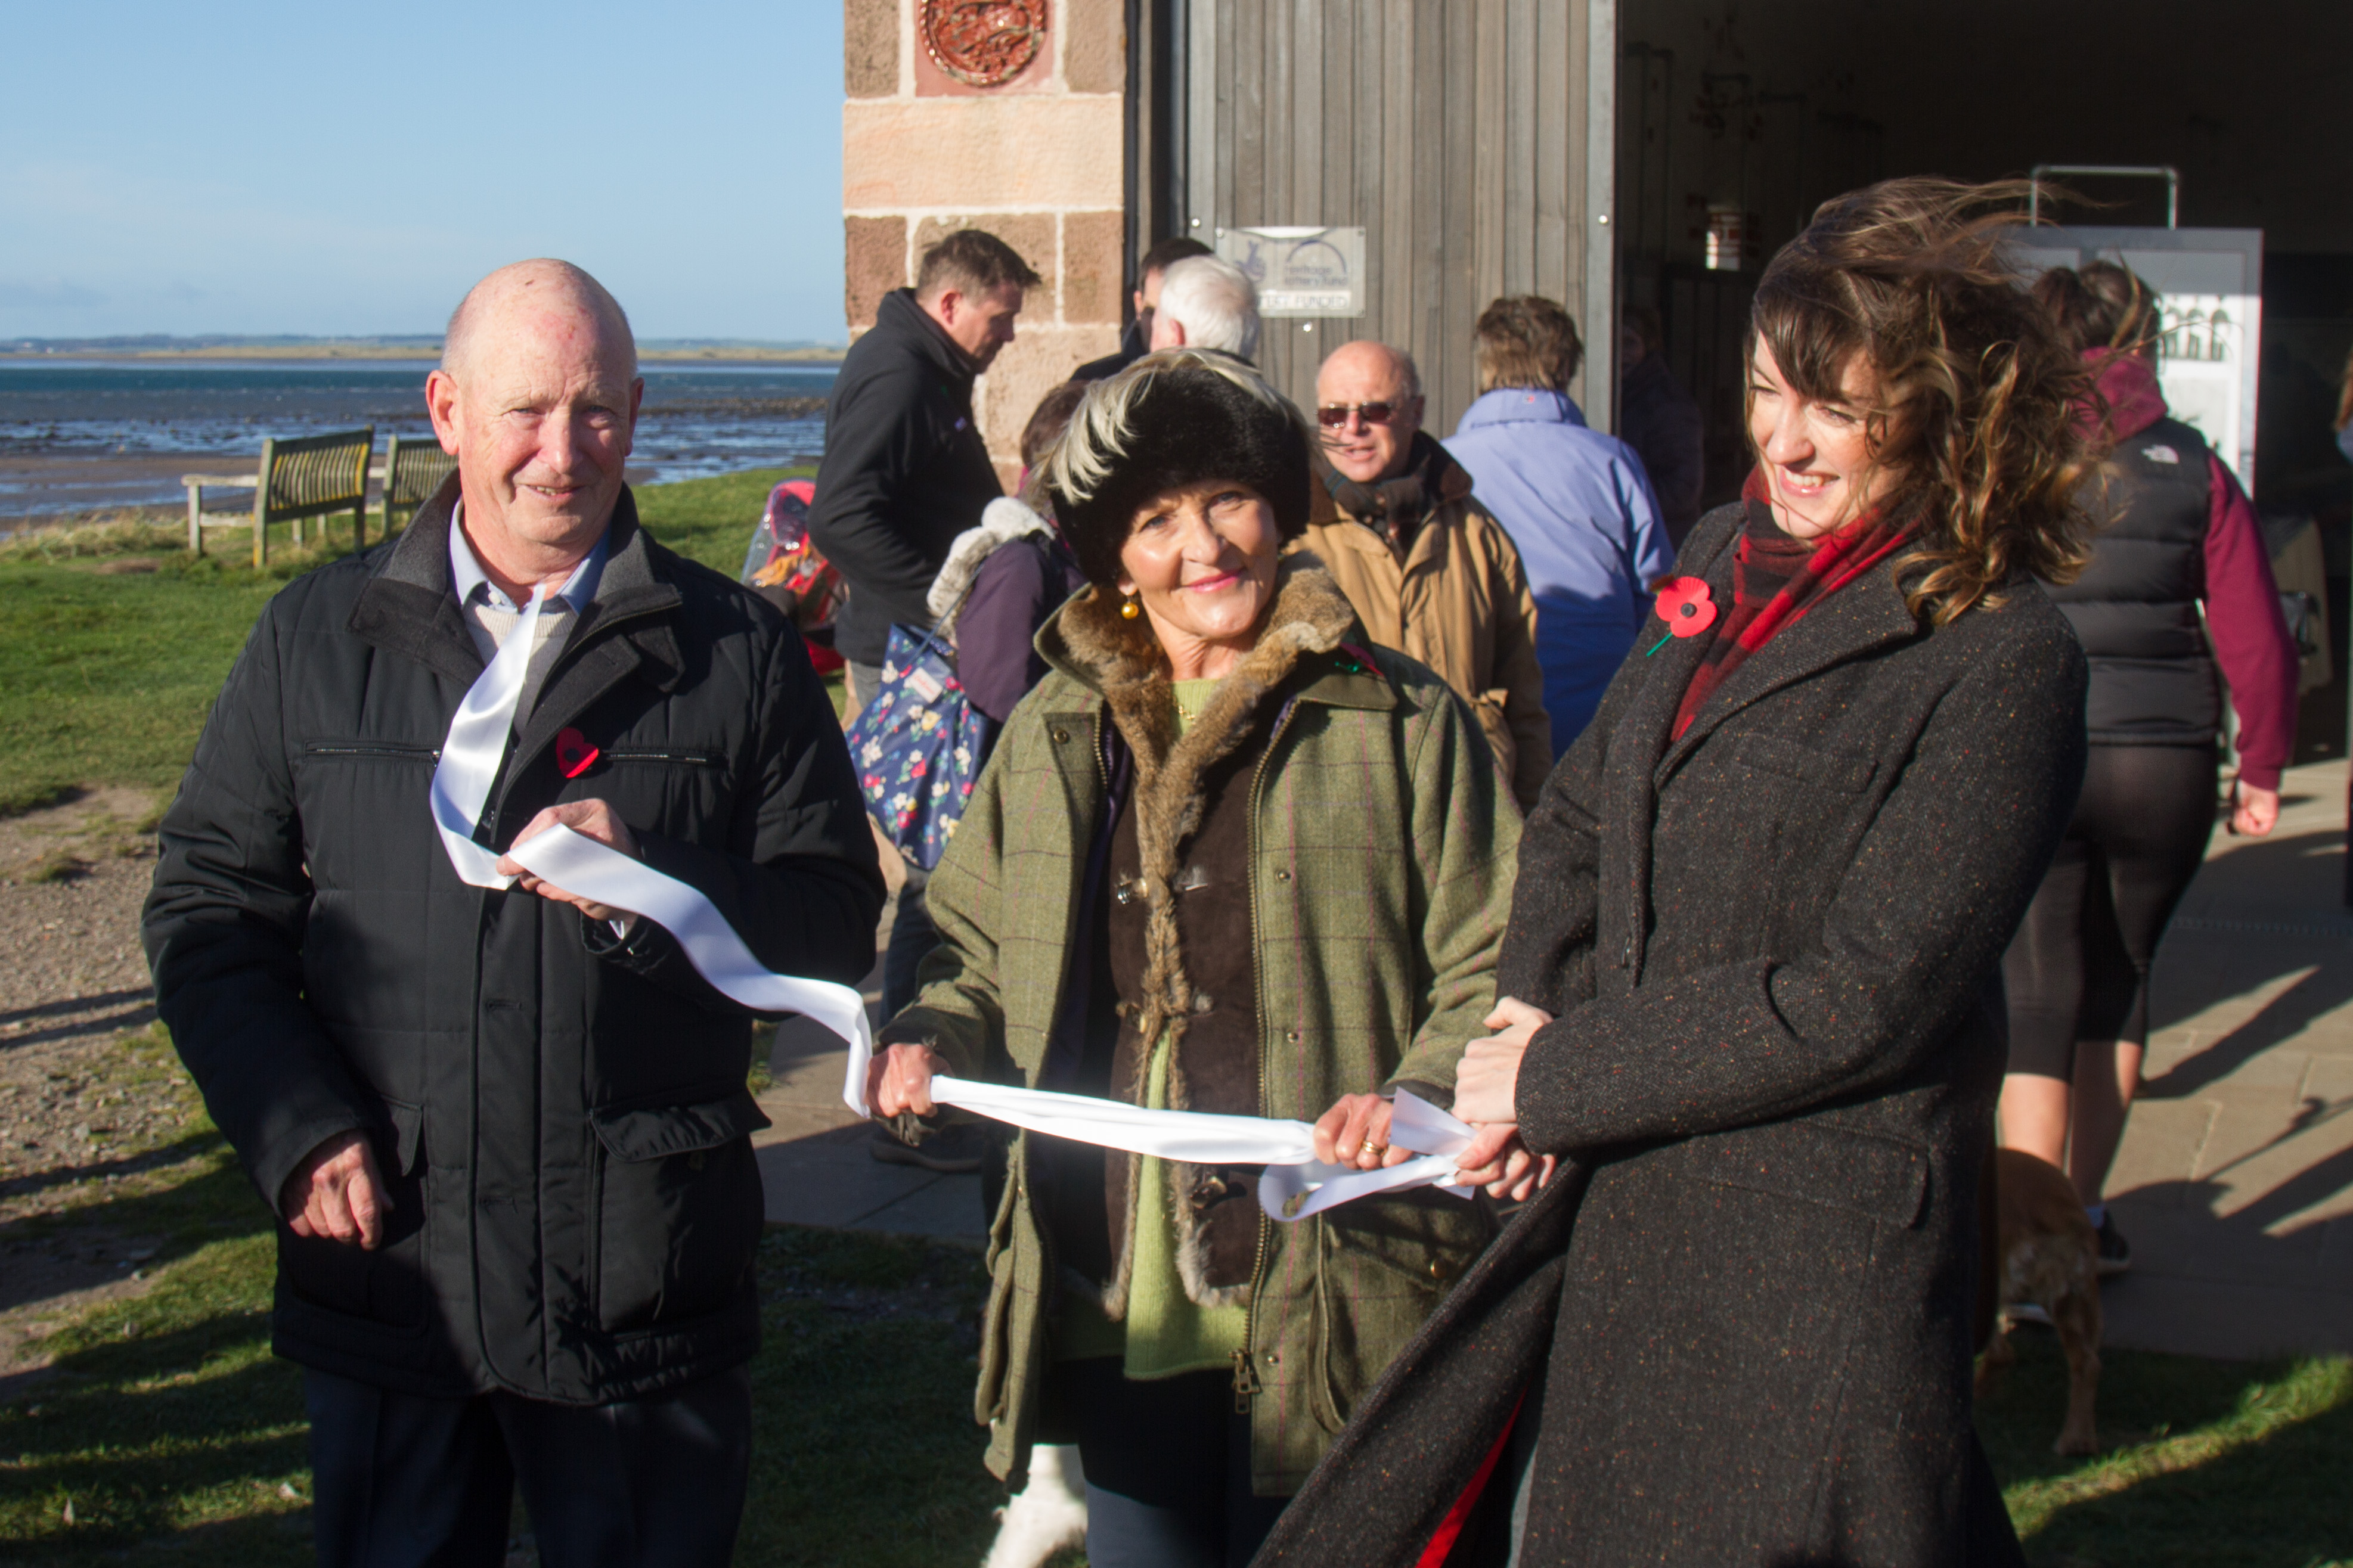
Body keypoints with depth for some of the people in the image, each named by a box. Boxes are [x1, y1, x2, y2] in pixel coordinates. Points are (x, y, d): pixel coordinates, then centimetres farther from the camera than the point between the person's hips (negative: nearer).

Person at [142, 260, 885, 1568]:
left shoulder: (739, 651, 2)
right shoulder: (319, 637, 6)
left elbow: (836, 923, 0)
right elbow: (208, 906, 8)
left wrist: (653, 883, -18)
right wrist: (295, 1128, -6)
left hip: (645, 1278, -1)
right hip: (385, 1266, 2)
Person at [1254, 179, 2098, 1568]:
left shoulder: (1998, 659, -14)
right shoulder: (1733, 555, 8)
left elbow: (1864, 997, -19)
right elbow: (1582, 811, 18)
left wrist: (1557, 1084, -13)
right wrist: (1534, 1009, -1)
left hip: (1817, 1258, -7)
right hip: (1621, 1203, 7)